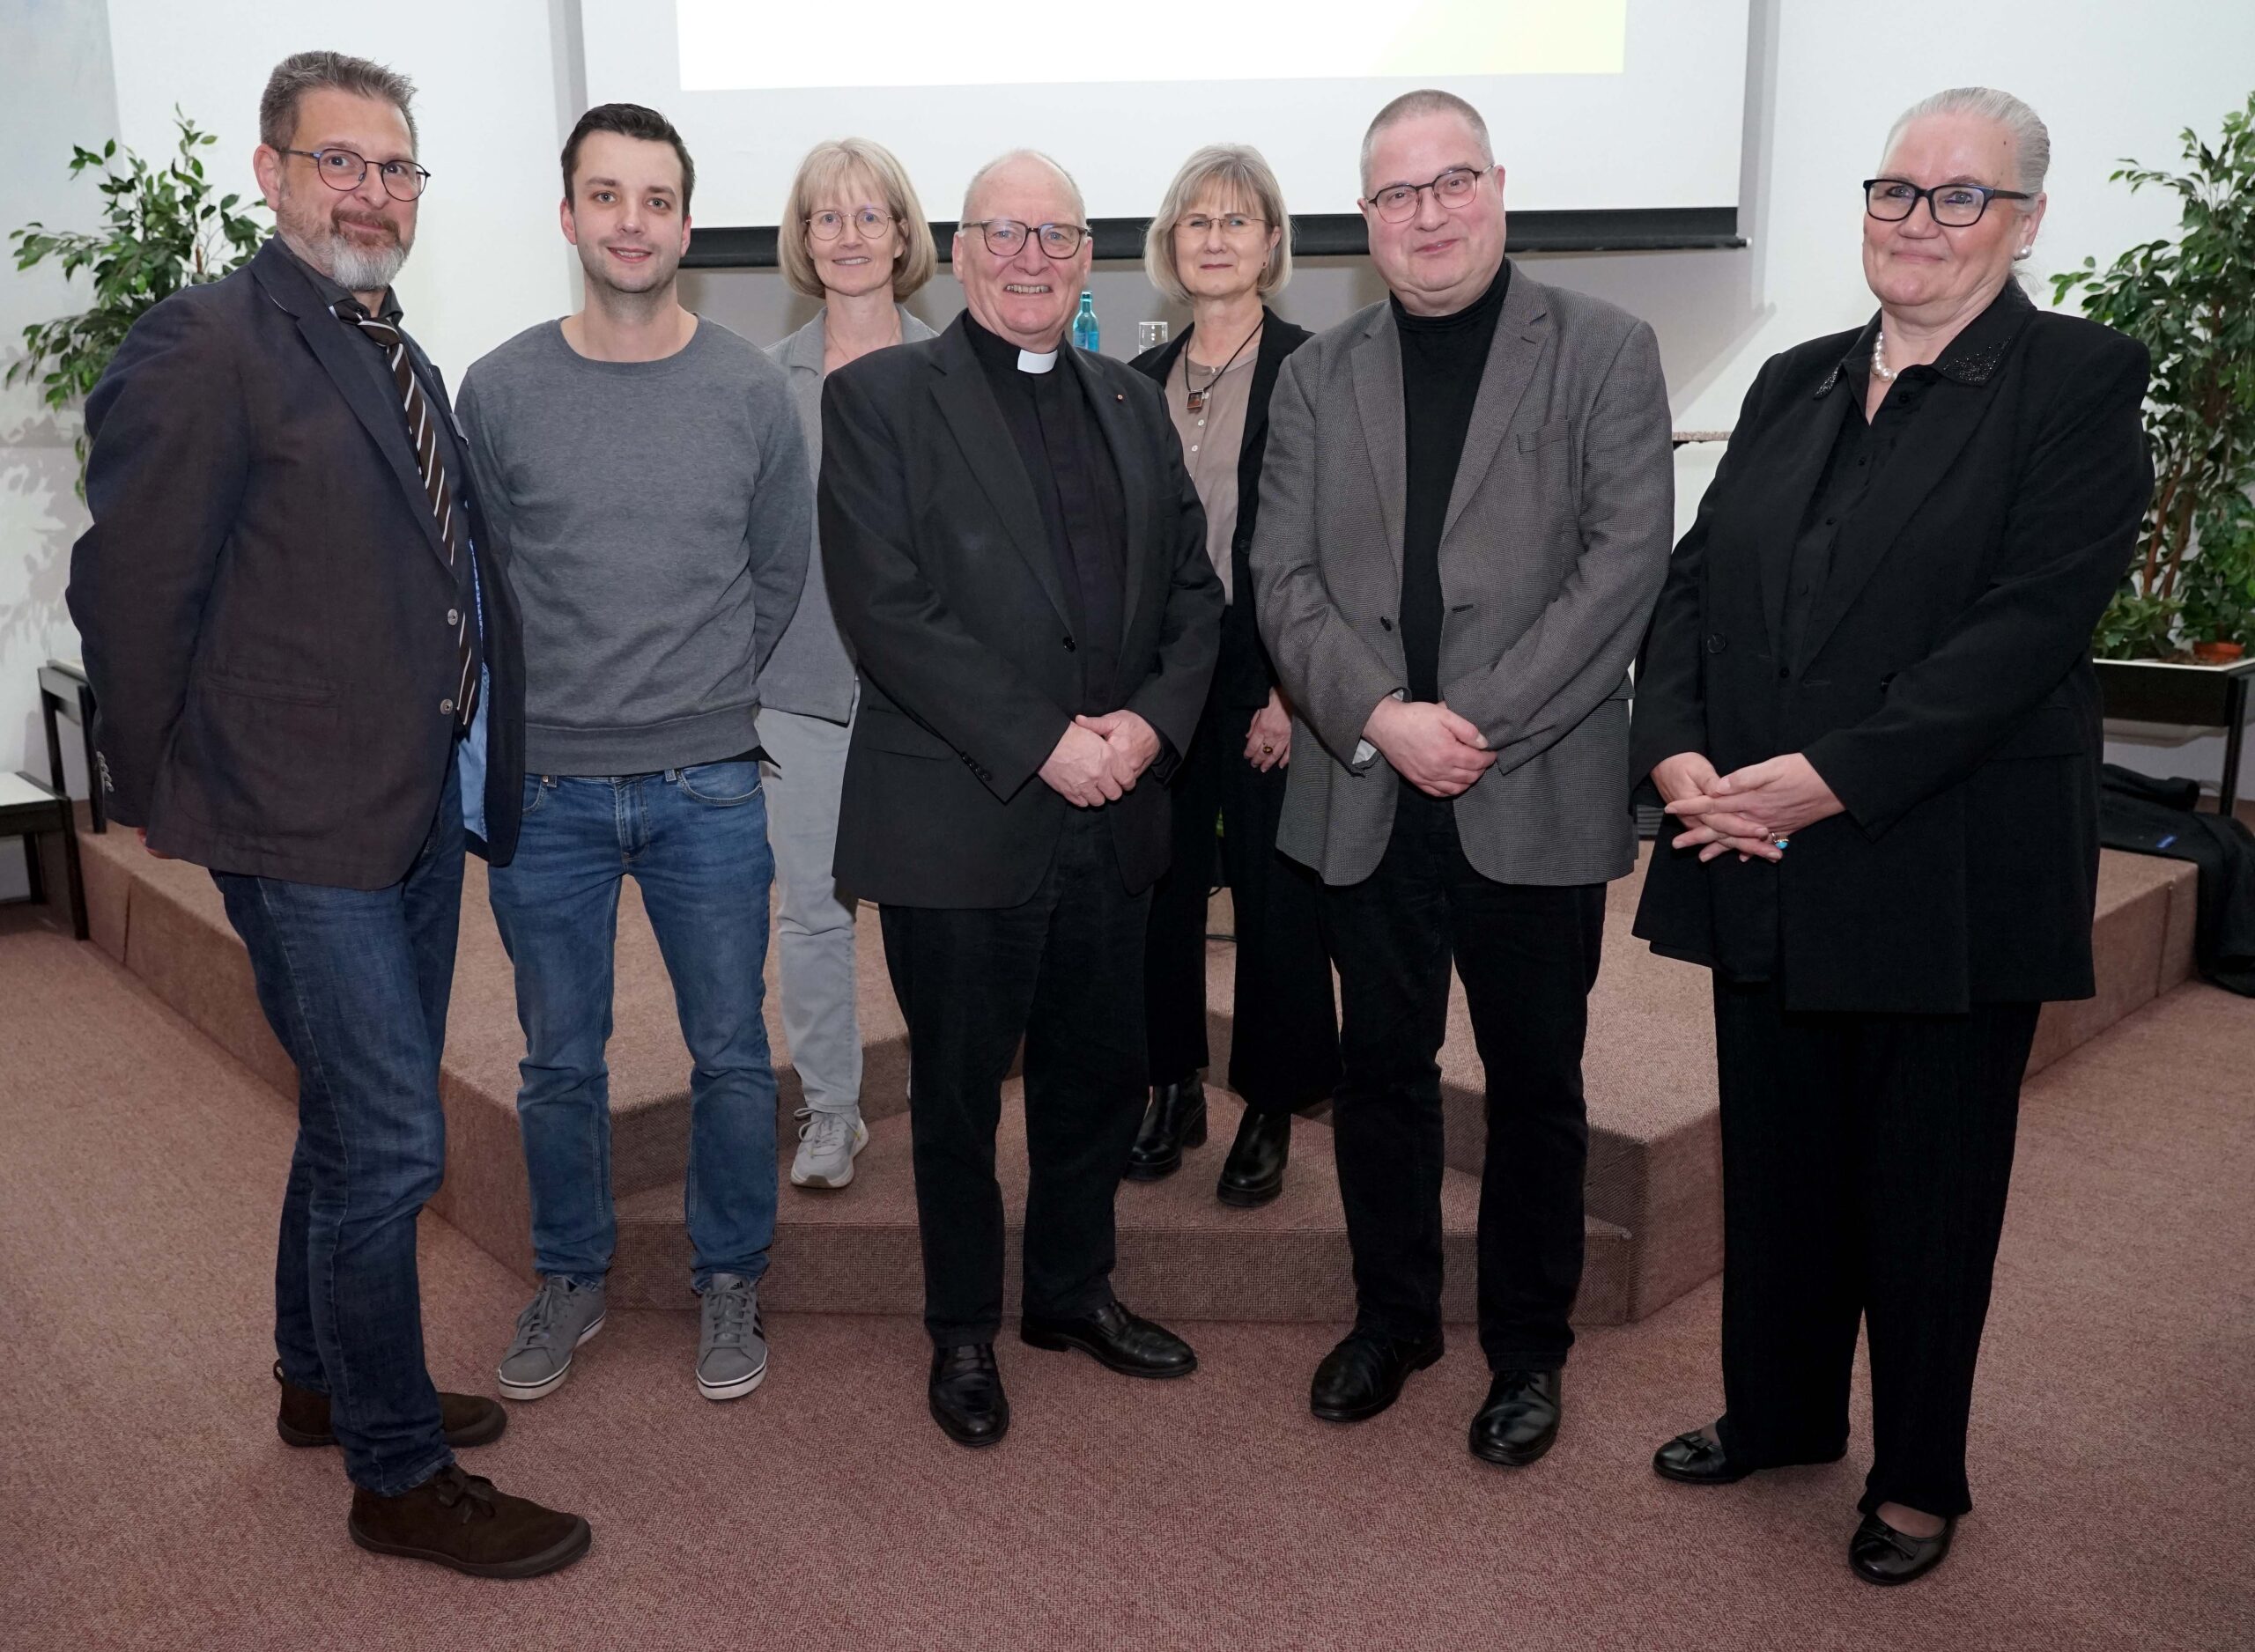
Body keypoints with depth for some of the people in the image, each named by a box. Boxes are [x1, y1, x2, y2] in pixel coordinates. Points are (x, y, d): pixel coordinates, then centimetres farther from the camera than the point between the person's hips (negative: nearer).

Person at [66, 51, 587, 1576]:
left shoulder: (404, 364, 13)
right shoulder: (207, 344, -13)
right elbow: (131, 589, -14)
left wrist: (471, 769, 12)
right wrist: (176, 797, -8)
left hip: (423, 809, 9)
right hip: (308, 825, -8)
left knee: (356, 1119, 21)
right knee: (389, 1142, -2)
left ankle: (327, 1384, 40)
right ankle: (401, 1477, 15)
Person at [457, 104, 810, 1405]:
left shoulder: (751, 392, 0)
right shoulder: (500, 392, -1)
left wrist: (703, 698, 10)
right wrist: (545, 710, 6)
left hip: (708, 786, 0)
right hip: (544, 788, 1)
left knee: (732, 1057, 8)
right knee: (561, 1063, 12)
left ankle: (729, 1278, 28)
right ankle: (573, 1278, 33)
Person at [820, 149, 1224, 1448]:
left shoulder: (1134, 406, 13)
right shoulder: (880, 398, -4)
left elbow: (1196, 587, 10)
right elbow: (886, 607, -14)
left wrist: (1152, 720, -9)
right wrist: (1042, 742, -18)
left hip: (1114, 814, 5)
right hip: (960, 819, -5)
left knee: (1102, 1075, 16)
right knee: (959, 1093, 10)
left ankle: (1073, 1290, 38)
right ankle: (964, 1330, 30)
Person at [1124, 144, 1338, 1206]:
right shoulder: (1138, 383, 11)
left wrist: (1289, 689, -13)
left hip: (1271, 680, -4)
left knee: (1274, 893, 3)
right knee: (1163, 885, 10)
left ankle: (1270, 1111, 18)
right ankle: (1174, 1091, 26)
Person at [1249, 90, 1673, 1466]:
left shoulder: (1604, 352, 1)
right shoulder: (1320, 377, 10)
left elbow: (1629, 556, -9)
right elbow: (1285, 579, 3)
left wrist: (1482, 724, -16)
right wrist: (1381, 718, -13)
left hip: (1537, 799, -2)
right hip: (1369, 796, 3)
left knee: (1536, 1083, 10)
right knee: (1381, 1072, 13)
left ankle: (1529, 1349, 28)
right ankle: (1393, 1317, 32)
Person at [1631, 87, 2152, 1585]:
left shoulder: (2080, 380, -6)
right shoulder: (1795, 384, 12)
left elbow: (2030, 621, -17)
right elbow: (1694, 580, 7)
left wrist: (1829, 778, -23)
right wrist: (1678, 750, -10)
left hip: (1944, 881, -5)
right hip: (1761, 870, 5)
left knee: (1927, 1192, 11)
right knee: (1775, 1165, 17)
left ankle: (1918, 1477, 31)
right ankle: (1777, 1415, 38)